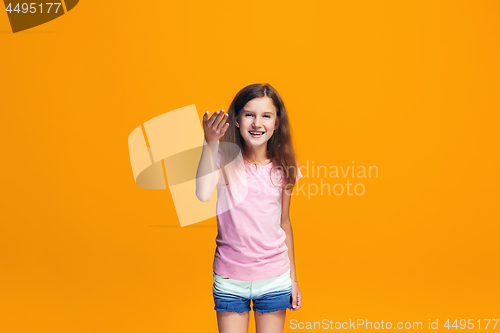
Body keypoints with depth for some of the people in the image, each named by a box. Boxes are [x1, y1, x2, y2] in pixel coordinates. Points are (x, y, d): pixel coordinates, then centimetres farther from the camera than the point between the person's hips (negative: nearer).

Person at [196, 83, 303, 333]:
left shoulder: (283, 167, -1)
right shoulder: (224, 158, -9)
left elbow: (284, 222, 8)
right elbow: (203, 194, -30)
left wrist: (293, 278, 11)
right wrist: (210, 143, -34)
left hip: (274, 277, 2)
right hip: (229, 279, -2)